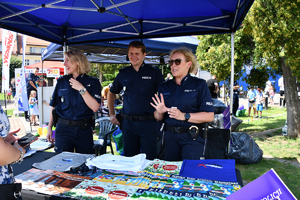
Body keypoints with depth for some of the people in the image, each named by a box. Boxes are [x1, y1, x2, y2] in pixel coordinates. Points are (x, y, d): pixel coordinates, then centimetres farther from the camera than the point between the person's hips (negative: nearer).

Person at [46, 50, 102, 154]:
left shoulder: (92, 82, 1)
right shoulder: (61, 82, 8)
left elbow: (95, 107, -10)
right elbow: (54, 106, 12)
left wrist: (81, 89, -13)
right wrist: (49, 128, 9)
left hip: (84, 130, -1)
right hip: (63, 128, 1)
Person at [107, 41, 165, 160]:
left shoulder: (154, 72, 0)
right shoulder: (123, 74, 10)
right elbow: (112, 93, 22)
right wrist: (111, 114, 15)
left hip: (148, 123, -3)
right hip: (128, 123, 3)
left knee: (149, 159, 1)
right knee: (129, 159, 13)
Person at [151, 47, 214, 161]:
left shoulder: (199, 85, -2)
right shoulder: (164, 87, 10)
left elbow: (209, 116, -10)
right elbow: (158, 118, 13)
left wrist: (184, 116, -20)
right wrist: (159, 112, -10)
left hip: (192, 138, -4)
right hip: (170, 137, 4)